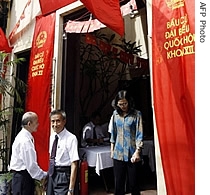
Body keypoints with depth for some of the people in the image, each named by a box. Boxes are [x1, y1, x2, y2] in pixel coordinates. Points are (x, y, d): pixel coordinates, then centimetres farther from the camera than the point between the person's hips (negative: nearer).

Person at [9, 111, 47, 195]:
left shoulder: (24, 137, 9)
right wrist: (43, 176, -12)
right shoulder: (25, 140, -22)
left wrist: (40, 175, 12)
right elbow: (31, 165, -23)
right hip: (23, 178, -9)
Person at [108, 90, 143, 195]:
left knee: (133, 182, 6)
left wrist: (137, 152, -15)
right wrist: (112, 150, 12)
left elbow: (139, 134, -7)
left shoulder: (136, 114, -5)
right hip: (118, 153, 3)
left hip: (131, 153, -3)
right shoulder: (115, 114, 6)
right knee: (118, 181, 9)